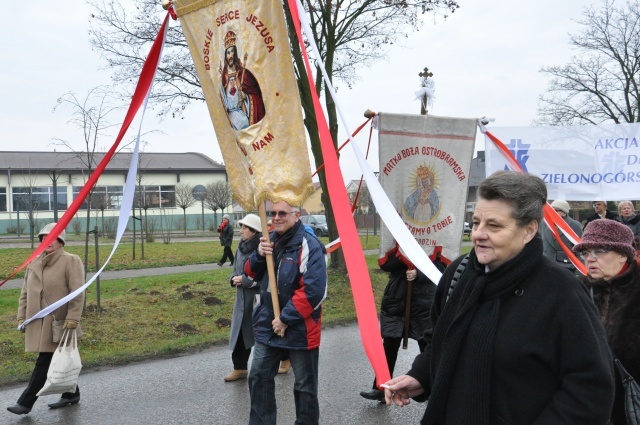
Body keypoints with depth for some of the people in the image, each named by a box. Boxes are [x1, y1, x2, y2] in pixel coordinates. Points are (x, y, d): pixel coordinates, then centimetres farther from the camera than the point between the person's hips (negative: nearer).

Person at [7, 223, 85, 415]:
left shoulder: (71, 261, -8)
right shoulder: (34, 263, 12)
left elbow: (78, 293, -13)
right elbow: (26, 293, 16)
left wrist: (72, 318, -19)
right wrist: (22, 317, 10)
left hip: (58, 323, -6)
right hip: (38, 322, 7)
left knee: (44, 362, -5)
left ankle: (25, 403, 1)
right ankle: (71, 394, 28)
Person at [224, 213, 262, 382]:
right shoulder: (241, 247, 8)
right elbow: (235, 269, 19)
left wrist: (245, 280, -18)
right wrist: (234, 278, -3)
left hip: (260, 298, -7)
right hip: (243, 298, 7)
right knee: (240, 333, 8)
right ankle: (240, 368, 20)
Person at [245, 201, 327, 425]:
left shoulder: (309, 245, -20)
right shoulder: (270, 239, 5)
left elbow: (313, 291, -25)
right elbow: (252, 273, 10)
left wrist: (286, 318, -20)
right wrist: (260, 255, -12)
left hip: (300, 329, -7)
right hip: (268, 324, 7)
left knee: (304, 385, 10)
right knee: (259, 377, 16)